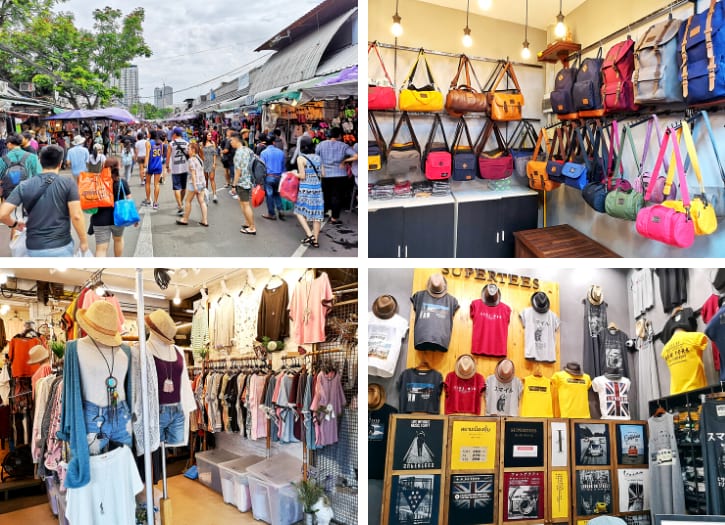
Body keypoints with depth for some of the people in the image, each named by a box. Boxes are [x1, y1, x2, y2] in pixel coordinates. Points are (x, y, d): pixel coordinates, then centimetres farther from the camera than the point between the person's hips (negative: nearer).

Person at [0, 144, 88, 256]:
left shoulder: (24, 186, 0)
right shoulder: (68, 183, -7)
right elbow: (76, 216, -14)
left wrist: (14, 224, 16)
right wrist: (84, 240, -2)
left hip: (34, 248, 2)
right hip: (61, 247, -2)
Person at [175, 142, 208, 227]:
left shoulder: (191, 159, -13)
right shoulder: (199, 158, 12)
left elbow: (193, 173, -17)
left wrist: (194, 185, -19)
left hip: (194, 183, -8)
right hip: (202, 182, 8)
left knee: (188, 201, 5)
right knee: (201, 201, 7)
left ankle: (185, 219, 14)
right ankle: (205, 220, 6)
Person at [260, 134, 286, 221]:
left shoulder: (264, 153, -7)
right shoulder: (280, 152, 1)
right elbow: (283, 166, 6)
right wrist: (282, 175, 15)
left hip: (268, 176, -3)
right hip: (279, 176, 3)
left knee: (269, 195, 7)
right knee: (277, 194, 19)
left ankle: (272, 214, 14)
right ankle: (280, 210, 8)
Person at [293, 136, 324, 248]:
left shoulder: (301, 158, -8)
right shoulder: (318, 158, 6)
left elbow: (302, 176, -11)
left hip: (305, 189, -4)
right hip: (317, 188, 4)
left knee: (300, 212, 12)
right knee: (316, 213, 7)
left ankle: (309, 234, -3)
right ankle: (315, 240, 11)